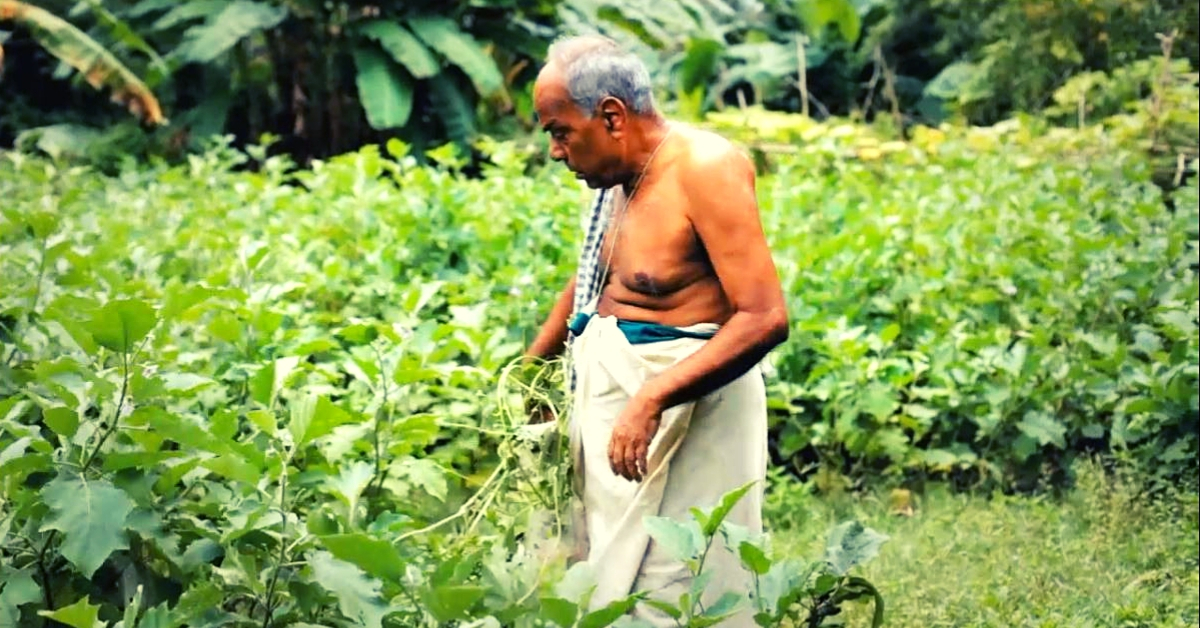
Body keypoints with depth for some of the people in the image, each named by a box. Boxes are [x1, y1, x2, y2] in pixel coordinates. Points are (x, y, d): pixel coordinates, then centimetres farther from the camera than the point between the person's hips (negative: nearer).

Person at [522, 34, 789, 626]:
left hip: (684, 394, -8)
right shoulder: (620, 173, 5)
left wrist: (651, 400, -30)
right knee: (603, 572, 13)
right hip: (609, 379, 9)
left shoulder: (703, 167, -18)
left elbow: (765, 319, -25)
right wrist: (531, 365, 19)